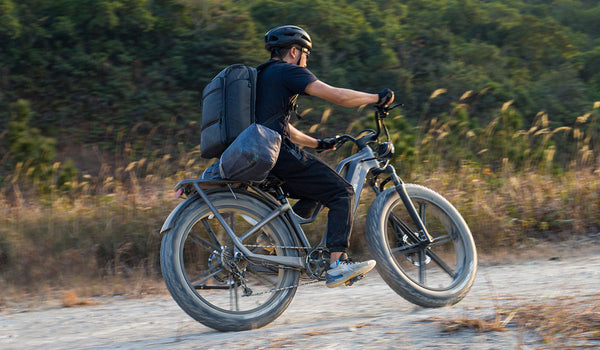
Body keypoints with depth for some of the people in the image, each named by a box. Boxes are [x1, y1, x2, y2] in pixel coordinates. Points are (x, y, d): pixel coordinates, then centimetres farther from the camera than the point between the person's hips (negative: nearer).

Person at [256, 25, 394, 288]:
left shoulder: (262, 76, 26)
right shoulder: (288, 71, -4)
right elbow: (338, 96, -12)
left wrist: (318, 143, 39)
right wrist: (377, 98, 2)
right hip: (281, 156, -10)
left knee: (314, 193, 26)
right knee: (342, 192, -5)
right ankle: (337, 265, -15)